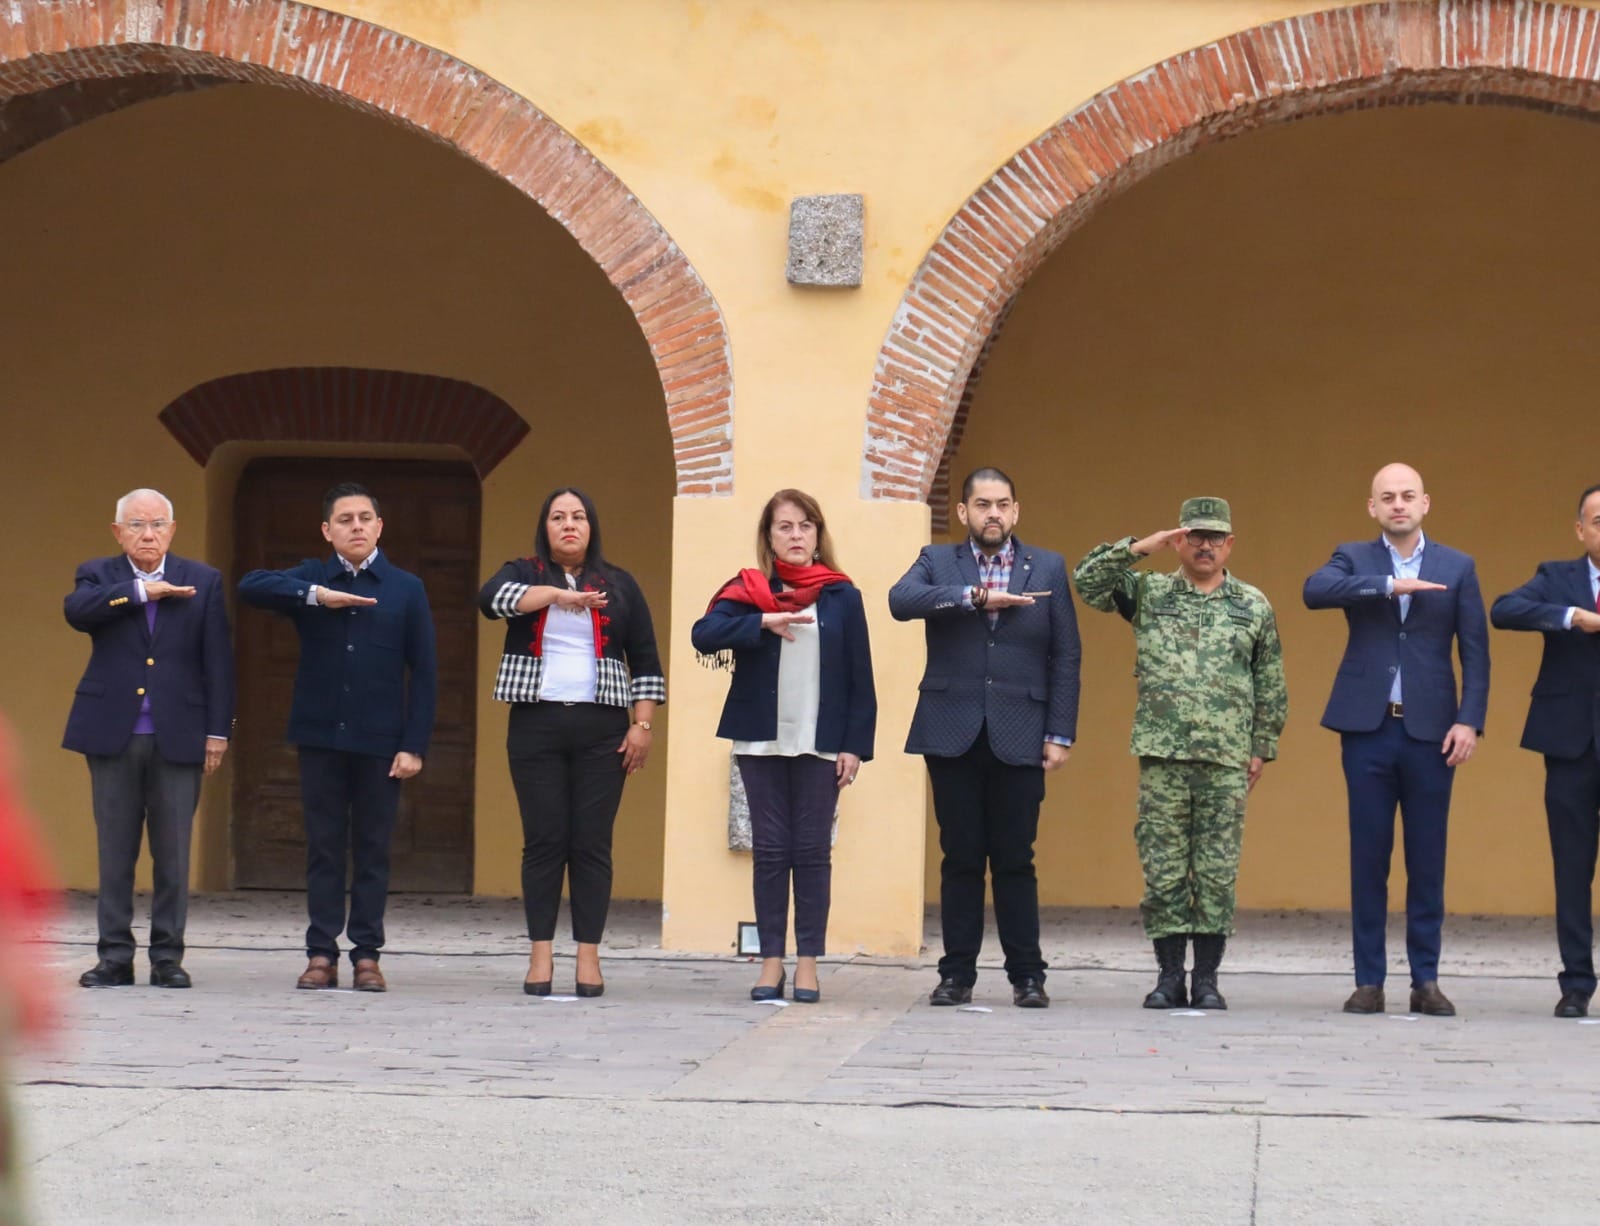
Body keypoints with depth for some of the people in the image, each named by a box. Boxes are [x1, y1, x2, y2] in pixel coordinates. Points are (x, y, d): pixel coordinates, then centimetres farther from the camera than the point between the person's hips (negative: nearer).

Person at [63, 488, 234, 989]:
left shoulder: (203, 582, 7)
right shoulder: (98, 576, 7)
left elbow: (217, 661, 4)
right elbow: (77, 610, -16)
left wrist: (218, 730, -1)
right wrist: (141, 592, -17)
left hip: (178, 736, 0)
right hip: (113, 735, 0)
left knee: (173, 855, 2)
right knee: (114, 854, 3)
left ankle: (168, 957, 10)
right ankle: (115, 956, 9)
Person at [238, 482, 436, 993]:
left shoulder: (406, 589, 4)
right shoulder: (312, 579, 6)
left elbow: (423, 673, 2)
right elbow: (251, 587, -11)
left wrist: (414, 745, -6)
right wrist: (316, 596, -22)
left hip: (380, 741, -1)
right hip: (320, 737, 1)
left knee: (372, 851, 3)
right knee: (324, 849, 4)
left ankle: (367, 955, 9)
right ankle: (321, 954, 7)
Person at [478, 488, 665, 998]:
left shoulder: (619, 585, 11)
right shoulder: (523, 574, 9)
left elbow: (646, 662, 10)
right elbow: (492, 598, -15)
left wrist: (642, 725, 0)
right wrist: (558, 594, -25)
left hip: (600, 728, 0)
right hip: (536, 726, 0)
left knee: (592, 842, -2)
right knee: (544, 841, -2)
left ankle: (589, 957, -1)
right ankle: (541, 956, 0)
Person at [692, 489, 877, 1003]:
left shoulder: (842, 596, 4)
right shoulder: (748, 591, 4)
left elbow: (861, 678, 3)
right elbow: (704, 634, -13)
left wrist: (856, 745, -5)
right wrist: (764, 623, -25)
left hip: (821, 744, 0)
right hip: (761, 742, 1)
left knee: (813, 850, 0)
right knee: (770, 850, 2)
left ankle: (808, 962, 4)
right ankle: (771, 961, 4)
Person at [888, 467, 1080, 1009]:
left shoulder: (1047, 568, 9)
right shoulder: (937, 561, 9)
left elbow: (1065, 657, 6)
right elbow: (901, 600, -13)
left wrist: (1060, 735, -1)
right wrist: (976, 597, -20)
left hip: (1018, 736, 0)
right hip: (954, 734, 0)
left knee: (1015, 861, 1)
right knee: (960, 859, 4)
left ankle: (1027, 975, 8)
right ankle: (957, 973, 10)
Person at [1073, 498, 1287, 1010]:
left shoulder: (1254, 606, 10)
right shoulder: (1148, 593, 8)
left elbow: (1270, 686, 13)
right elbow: (1087, 580, -2)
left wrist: (1262, 748, 8)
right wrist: (1140, 547, -8)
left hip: (1226, 760, 0)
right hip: (1162, 755, 0)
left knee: (1217, 872, 1)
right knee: (1163, 870, 1)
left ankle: (1207, 978, 7)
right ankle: (1169, 977, 8)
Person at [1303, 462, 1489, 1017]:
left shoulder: (1457, 568, 8)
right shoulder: (1354, 559, 7)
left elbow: (1475, 653, 4)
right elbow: (1314, 590, -15)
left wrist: (1470, 721, -8)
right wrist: (1389, 585, -22)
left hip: (1430, 730, 0)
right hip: (1368, 727, 0)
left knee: (1427, 861, 3)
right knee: (1368, 858, 2)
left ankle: (1425, 980, 8)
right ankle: (1369, 981, 6)